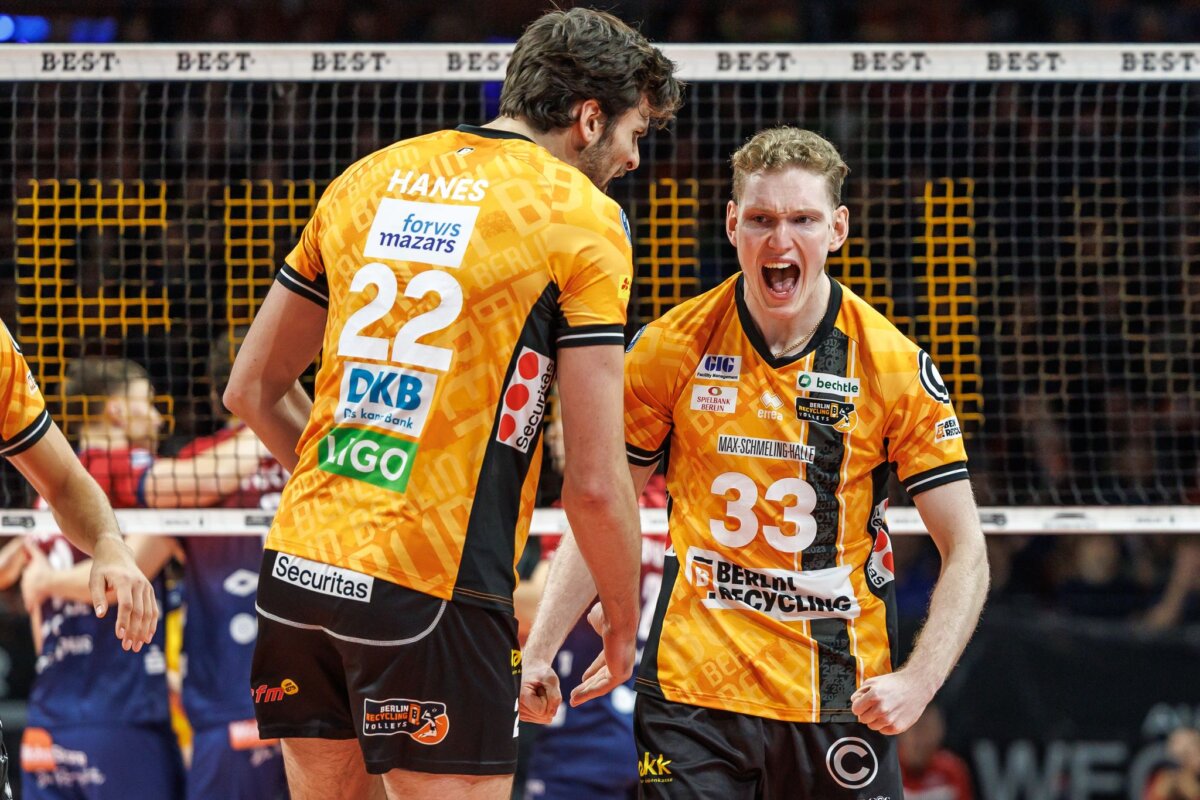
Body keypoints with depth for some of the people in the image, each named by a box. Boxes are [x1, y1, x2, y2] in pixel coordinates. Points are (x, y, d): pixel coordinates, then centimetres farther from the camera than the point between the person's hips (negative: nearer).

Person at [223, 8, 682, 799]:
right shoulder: (583, 218, -4)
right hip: (437, 587, -6)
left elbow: (252, 390, 19)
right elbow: (595, 483, -7)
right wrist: (625, 619, 7)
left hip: (299, 559, 6)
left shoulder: (367, 179, 13)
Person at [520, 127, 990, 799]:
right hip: (691, 687, 0)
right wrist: (540, 650, -1)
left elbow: (966, 552, -3)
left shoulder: (895, 366, -5)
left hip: (840, 701, 0)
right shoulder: (672, 348, -1)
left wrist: (919, 681, -17)